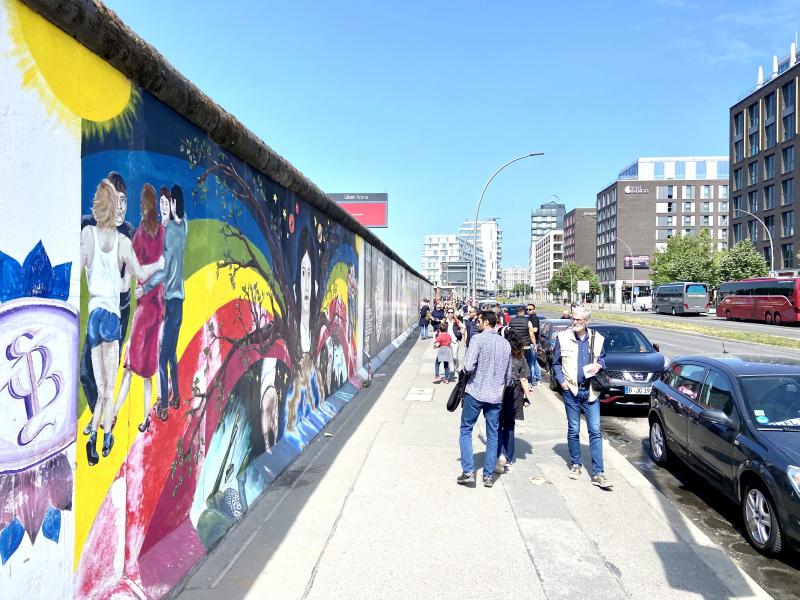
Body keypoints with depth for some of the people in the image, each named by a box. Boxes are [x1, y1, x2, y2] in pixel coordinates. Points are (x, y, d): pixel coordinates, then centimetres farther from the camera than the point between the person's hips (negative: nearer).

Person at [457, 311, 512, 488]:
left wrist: (469, 372, 2)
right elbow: (508, 373, 13)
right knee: (492, 435, 11)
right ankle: (489, 475, 15)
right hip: (496, 395, 5)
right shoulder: (505, 343, 6)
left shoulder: (478, 339, -11)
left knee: (465, 431, 9)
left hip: (475, 392, -4)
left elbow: (468, 366, -20)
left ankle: (468, 472, 4)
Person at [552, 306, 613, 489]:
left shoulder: (596, 339, 2)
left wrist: (599, 364, -6)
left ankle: (597, 473, 1)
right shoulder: (563, 338, -3)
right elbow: (556, 362, 4)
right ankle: (575, 464, 27)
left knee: (595, 431, -2)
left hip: (590, 391, 1)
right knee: (573, 430, 10)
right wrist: (562, 381, -7)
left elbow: (603, 357, 17)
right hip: (571, 391, -1)